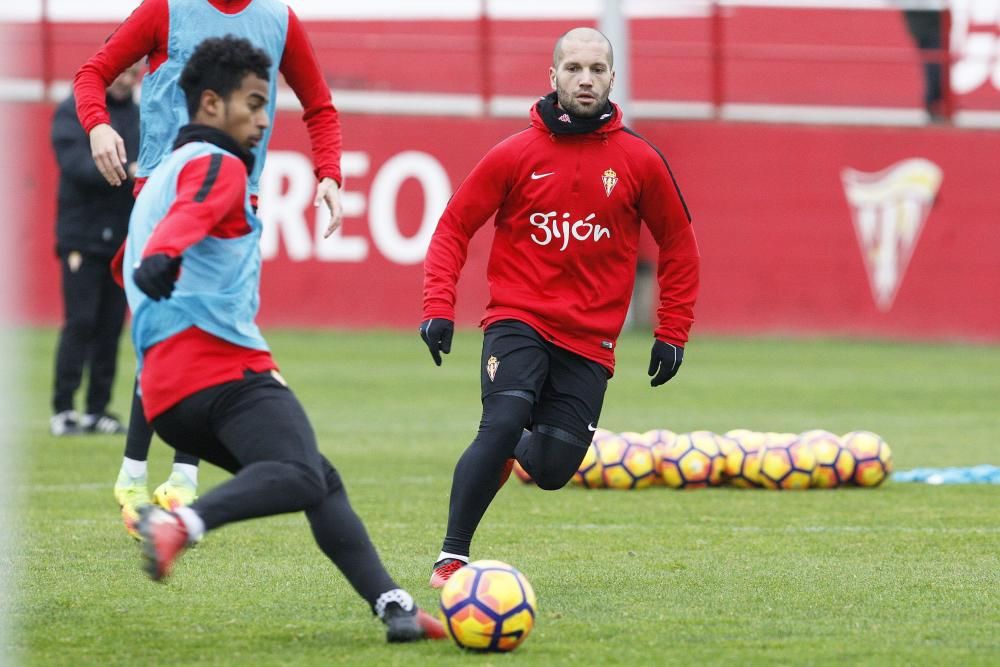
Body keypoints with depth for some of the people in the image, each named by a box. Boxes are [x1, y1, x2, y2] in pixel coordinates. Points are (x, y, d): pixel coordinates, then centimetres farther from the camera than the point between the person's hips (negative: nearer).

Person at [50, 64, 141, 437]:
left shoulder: (138, 116, 13)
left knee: (111, 326, 4)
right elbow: (76, 163, -16)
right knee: (80, 323, -8)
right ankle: (62, 410, -4)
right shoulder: (74, 111, -2)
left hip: (123, 238, 5)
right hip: (83, 237, -5)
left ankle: (98, 410, 8)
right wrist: (126, 171, -27)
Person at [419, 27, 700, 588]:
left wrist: (673, 333, 10)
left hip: (589, 342, 2)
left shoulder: (640, 161, 2)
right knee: (503, 423, -26)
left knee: (553, 469, -5)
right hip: (519, 322, -2)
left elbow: (678, 246, 13)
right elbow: (453, 228, 4)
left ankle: (511, 453, 33)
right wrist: (439, 309, -7)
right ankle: (453, 557, -15)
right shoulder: (515, 155, -1)